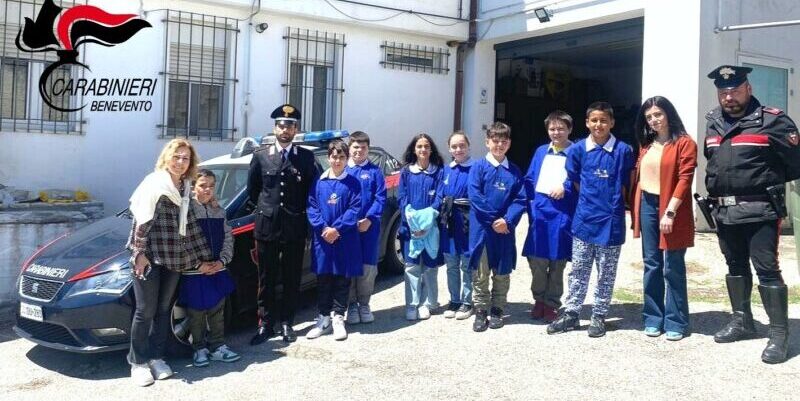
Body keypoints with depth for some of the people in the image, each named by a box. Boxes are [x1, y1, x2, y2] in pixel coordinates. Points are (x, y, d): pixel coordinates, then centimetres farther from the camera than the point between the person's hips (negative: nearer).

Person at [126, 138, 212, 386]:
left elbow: (190, 225, 14)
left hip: (174, 259, 6)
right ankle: (138, 362, 10)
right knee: (145, 311, -1)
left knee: (164, 310, 11)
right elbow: (143, 221, -11)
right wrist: (139, 253, -17)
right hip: (149, 257, -6)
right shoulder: (154, 183, -6)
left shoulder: (185, 190, 12)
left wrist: (203, 258, 13)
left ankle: (156, 357, 21)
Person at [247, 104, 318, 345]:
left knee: (292, 278, 7)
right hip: (267, 225, 0)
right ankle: (265, 324, 15)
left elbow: (312, 189, 8)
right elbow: (252, 189, 12)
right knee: (266, 278, 6)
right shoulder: (261, 156, 4)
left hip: (295, 227, 0)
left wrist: (298, 210, 5)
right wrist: (266, 208, 12)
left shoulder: (306, 157, 2)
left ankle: (286, 323, 18)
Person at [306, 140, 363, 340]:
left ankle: (338, 318, 15)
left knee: (342, 279, 5)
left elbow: (354, 209, -6)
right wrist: (324, 228, -12)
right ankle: (323, 318, 18)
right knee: (323, 279, 8)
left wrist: (336, 228, -15)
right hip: (322, 238, 2)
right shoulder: (319, 182, 6)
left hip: (345, 239, -1)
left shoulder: (352, 183, 1)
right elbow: (312, 207, 2)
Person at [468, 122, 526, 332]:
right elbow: (474, 196, -9)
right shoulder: (478, 167, 0)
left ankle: (497, 310, 21)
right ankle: (481, 311, 12)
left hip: (505, 229, 3)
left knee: (502, 273, 9)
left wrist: (507, 221, -13)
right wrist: (493, 220, -13)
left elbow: (520, 200, 3)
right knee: (480, 272, 2)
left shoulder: (514, 171, 9)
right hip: (481, 228, -3)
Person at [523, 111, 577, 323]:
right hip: (539, 212, 3)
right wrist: (531, 204, 3)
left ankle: (552, 303, 19)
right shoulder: (540, 152, 13)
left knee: (557, 262, 6)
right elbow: (529, 180, 14)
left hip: (562, 214, -3)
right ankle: (539, 300, 23)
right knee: (536, 260, 5)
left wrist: (565, 187, -22)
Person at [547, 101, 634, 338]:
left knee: (606, 273, 8)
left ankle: (599, 316, 19)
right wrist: (591, 202, 8)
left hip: (611, 221, -1)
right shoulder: (577, 149, 0)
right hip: (584, 220, 1)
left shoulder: (623, 151, -5)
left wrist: (613, 206, 5)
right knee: (578, 270, 8)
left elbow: (626, 185, 3)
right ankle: (570, 314, 16)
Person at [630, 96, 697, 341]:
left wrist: (670, 212, -19)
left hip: (671, 208, -6)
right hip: (647, 206, 6)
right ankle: (653, 318, 17)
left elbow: (684, 179, -13)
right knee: (651, 265, 9)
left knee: (673, 268, 0)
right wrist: (634, 207, 9)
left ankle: (675, 322, 9)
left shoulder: (684, 143, -7)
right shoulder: (645, 144, 13)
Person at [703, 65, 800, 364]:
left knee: (767, 270, -6)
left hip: (759, 211, -7)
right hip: (724, 211, 7)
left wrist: (766, 179, 3)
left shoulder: (771, 120, -9)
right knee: (736, 268, 17)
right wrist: (719, 186, 14)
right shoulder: (713, 123, 12)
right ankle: (742, 321, 31)